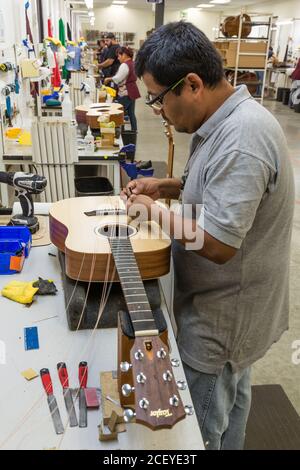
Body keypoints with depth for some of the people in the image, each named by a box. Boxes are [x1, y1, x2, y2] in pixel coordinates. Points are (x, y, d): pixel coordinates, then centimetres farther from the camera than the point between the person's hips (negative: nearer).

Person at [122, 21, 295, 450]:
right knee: (232, 395, 30)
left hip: (221, 317, -9)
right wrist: (166, 187, 4)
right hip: (235, 303, 10)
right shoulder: (225, 118, 2)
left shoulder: (240, 142, -31)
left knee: (201, 426, 13)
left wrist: (154, 212, -17)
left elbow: (217, 244, -30)